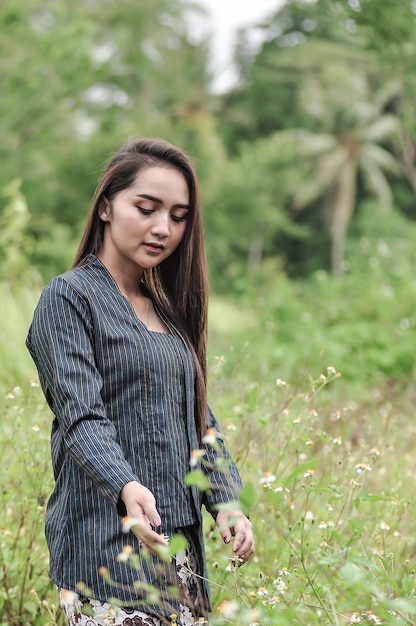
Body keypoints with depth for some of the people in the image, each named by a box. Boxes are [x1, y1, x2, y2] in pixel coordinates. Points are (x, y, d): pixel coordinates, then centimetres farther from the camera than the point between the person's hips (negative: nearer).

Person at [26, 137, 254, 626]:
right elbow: (81, 417, -16)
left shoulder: (169, 309, 19)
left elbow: (198, 419, 16)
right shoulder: (69, 298, -4)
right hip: (107, 544, -7)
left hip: (180, 544, 7)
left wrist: (226, 501, -1)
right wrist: (127, 489, -34)